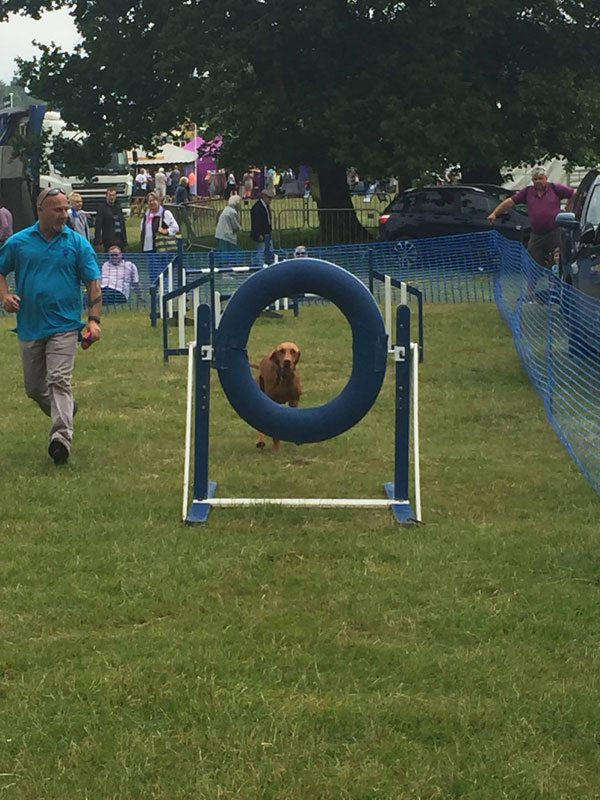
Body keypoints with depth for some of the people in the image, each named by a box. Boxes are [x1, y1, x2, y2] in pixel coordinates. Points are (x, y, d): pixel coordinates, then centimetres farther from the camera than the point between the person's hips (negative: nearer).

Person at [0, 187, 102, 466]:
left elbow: (93, 283, 1)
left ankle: (61, 437, -24)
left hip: (64, 326, -3)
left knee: (59, 380, -17)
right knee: (34, 387, 11)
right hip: (29, 327, 3)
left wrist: (94, 320, -9)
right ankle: (64, 411, 38)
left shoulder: (78, 243, 1)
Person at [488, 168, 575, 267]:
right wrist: (494, 213, 2)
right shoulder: (527, 192, 10)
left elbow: (574, 194, 5)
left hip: (554, 232, -3)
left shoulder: (555, 188, 2)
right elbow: (510, 202, 8)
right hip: (536, 235, 3)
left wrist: (567, 210, 5)